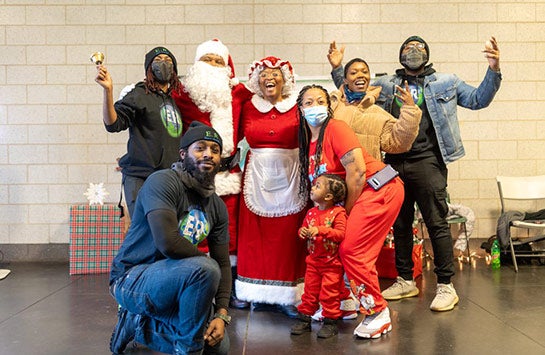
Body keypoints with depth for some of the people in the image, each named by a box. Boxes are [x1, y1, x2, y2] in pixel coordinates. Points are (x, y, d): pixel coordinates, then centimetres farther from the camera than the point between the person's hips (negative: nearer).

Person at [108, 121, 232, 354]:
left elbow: (223, 263, 3)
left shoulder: (217, 206, 3)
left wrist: (221, 315, -9)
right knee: (205, 270, -32)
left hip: (168, 281, 8)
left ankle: (137, 323, 19)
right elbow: (168, 243, -32)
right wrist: (205, 258, -14)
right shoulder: (163, 182, -19)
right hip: (131, 280, -8)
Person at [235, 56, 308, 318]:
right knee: (255, 237, 2)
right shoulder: (248, 108, 9)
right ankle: (261, 295, 15)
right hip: (257, 178, 2)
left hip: (288, 177, -2)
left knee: (287, 237, 1)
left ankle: (289, 296, 11)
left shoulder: (297, 108, 3)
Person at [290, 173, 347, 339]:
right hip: (313, 261, 6)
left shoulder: (338, 212, -12)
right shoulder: (311, 212, 7)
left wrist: (320, 230, -29)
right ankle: (304, 318, 21)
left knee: (329, 293, 1)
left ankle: (330, 322, 14)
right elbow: (304, 228, 17)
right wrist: (302, 232, -7)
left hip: (332, 263, -5)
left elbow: (341, 234, -23)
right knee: (310, 291, 10)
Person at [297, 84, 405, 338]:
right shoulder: (308, 141, 12)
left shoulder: (336, 128, -12)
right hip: (354, 198, 8)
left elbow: (357, 171, -19)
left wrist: (347, 210, -11)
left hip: (379, 190, -8)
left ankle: (378, 313, 2)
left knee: (351, 250, -12)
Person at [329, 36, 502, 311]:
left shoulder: (445, 83, 13)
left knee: (437, 223, -5)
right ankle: (405, 281, 24)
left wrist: (493, 71, -5)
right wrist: (338, 69, 11)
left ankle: (445, 285, 6)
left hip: (427, 162, -3)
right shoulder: (384, 85, 17)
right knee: (400, 224, 11)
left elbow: (478, 99, 9)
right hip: (395, 164, 4)